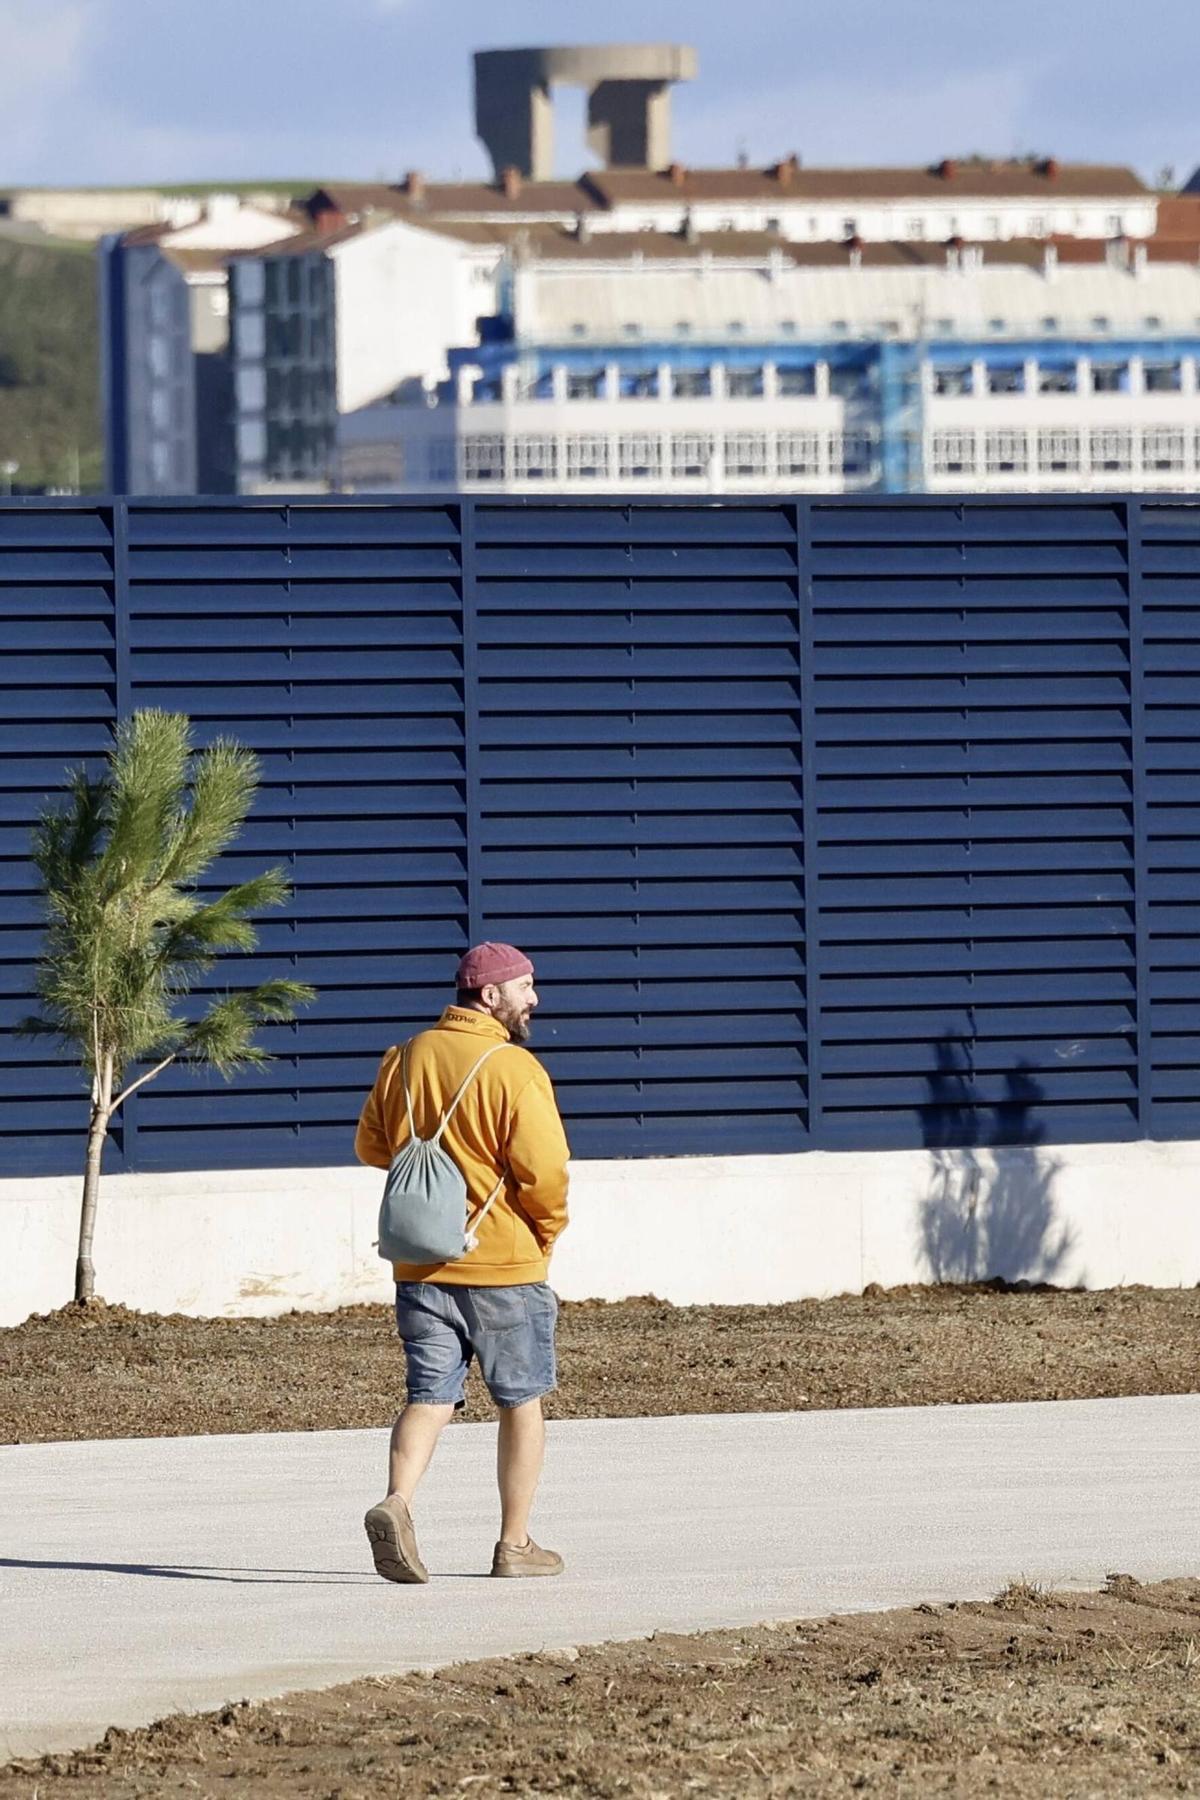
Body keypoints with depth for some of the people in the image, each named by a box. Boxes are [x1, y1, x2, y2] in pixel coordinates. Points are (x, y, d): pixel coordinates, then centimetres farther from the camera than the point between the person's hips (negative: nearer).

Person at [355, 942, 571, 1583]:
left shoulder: (405, 1059, 5)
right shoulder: (515, 1070, -14)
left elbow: (370, 1146, 15)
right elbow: (544, 1171, -19)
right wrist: (545, 1232, 1)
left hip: (419, 1265, 5)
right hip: (504, 1265, -5)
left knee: (431, 1396, 5)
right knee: (521, 1403, 10)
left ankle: (396, 1503, -20)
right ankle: (515, 1544, 15)